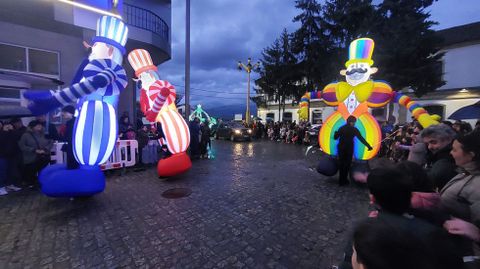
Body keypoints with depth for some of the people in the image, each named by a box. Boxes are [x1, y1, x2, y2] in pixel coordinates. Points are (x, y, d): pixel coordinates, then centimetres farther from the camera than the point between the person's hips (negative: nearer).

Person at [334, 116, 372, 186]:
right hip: (349, 148, -3)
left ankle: (341, 180, 19)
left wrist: (336, 133, 22)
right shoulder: (354, 129, -7)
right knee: (347, 164, 8)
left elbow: (335, 137, 1)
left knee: (341, 163, 13)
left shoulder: (341, 128, -1)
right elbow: (361, 138, -9)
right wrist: (368, 146, -7)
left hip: (341, 148, 3)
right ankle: (343, 180, 12)